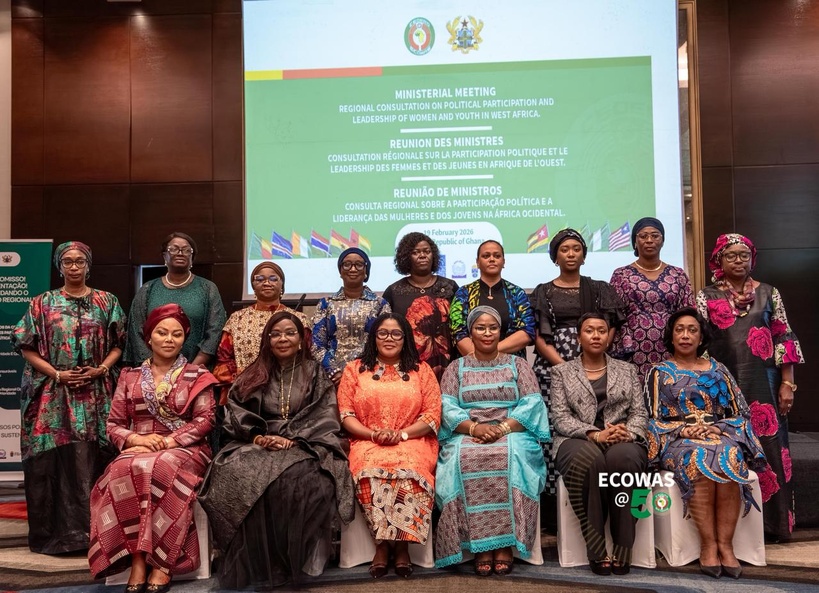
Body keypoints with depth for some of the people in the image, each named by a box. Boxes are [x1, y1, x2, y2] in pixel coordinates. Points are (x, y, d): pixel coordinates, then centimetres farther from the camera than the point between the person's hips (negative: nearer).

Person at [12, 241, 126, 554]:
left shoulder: (107, 302, 9)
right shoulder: (43, 303, 7)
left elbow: (118, 343, 8)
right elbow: (27, 347, 3)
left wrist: (101, 369, -8)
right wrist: (57, 374, -9)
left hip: (97, 394, 1)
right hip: (54, 395, 0)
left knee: (93, 458, -1)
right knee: (56, 459, -3)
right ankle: (58, 532, 5)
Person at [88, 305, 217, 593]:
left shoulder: (197, 376, 9)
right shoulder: (130, 377, 16)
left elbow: (205, 420, -1)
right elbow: (114, 425, 12)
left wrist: (169, 441, -14)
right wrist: (136, 439, -10)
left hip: (184, 450, -2)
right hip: (138, 449, 2)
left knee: (159, 469, -37)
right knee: (123, 472, -34)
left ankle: (161, 562, -31)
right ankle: (138, 558, -29)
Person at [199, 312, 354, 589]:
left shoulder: (316, 374, 12)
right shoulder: (253, 374, 18)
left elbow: (324, 416, 1)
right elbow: (236, 412, 9)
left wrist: (293, 440, -14)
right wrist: (259, 436, -10)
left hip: (305, 445, -2)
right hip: (256, 443, 2)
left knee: (300, 477, -37)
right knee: (238, 473, -32)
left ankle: (292, 559, -22)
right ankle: (255, 563, -23)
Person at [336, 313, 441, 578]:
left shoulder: (421, 370, 11)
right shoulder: (355, 369, 13)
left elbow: (433, 415, 4)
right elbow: (346, 414, 6)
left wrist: (401, 434, -12)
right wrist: (374, 434, -12)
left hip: (412, 442, 0)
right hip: (368, 442, 1)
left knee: (408, 469, -34)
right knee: (372, 470, -34)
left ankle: (401, 545, -21)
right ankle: (383, 544, -20)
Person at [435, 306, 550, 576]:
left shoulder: (517, 364, 15)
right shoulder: (456, 368, 16)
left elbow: (532, 404, 1)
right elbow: (447, 408, 2)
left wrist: (502, 428, -15)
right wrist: (474, 427, -17)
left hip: (511, 435, 0)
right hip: (467, 437, 1)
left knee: (512, 458, -35)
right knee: (464, 459, -34)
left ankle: (505, 544, -28)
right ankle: (480, 546, -28)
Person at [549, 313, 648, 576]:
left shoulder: (627, 370, 19)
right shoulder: (562, 372, 12)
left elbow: (640, 413, 11)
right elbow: (560, 417, 0)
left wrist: (627, 432, -12)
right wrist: (594, 434, -16)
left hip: (622, 441, 2)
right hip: (578, 441, -1)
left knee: (622, 457, -37)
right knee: (588, 458, -39)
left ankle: (623, 549, -27)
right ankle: (596, 549, -29)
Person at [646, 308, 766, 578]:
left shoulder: (717, 369, 16)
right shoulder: (659, 372, 10)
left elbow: (740, 413, 11)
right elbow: (654, 419, 4)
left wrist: (718, 428, -8)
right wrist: (683, 429, -13)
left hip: (719, 435, 2)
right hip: (678, 440, -2)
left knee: (730, 458, -34)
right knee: (699, 460, -36)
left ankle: (725, 543, -31)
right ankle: (708, 543, -32)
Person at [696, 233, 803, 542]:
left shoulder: (768, 293, 9)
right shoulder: (706, 296, 4)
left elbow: (784, 339, 7)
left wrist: (787, 383, 0)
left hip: (764, 384, 1)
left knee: (767, 447, 2)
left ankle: (769, 523, 13)